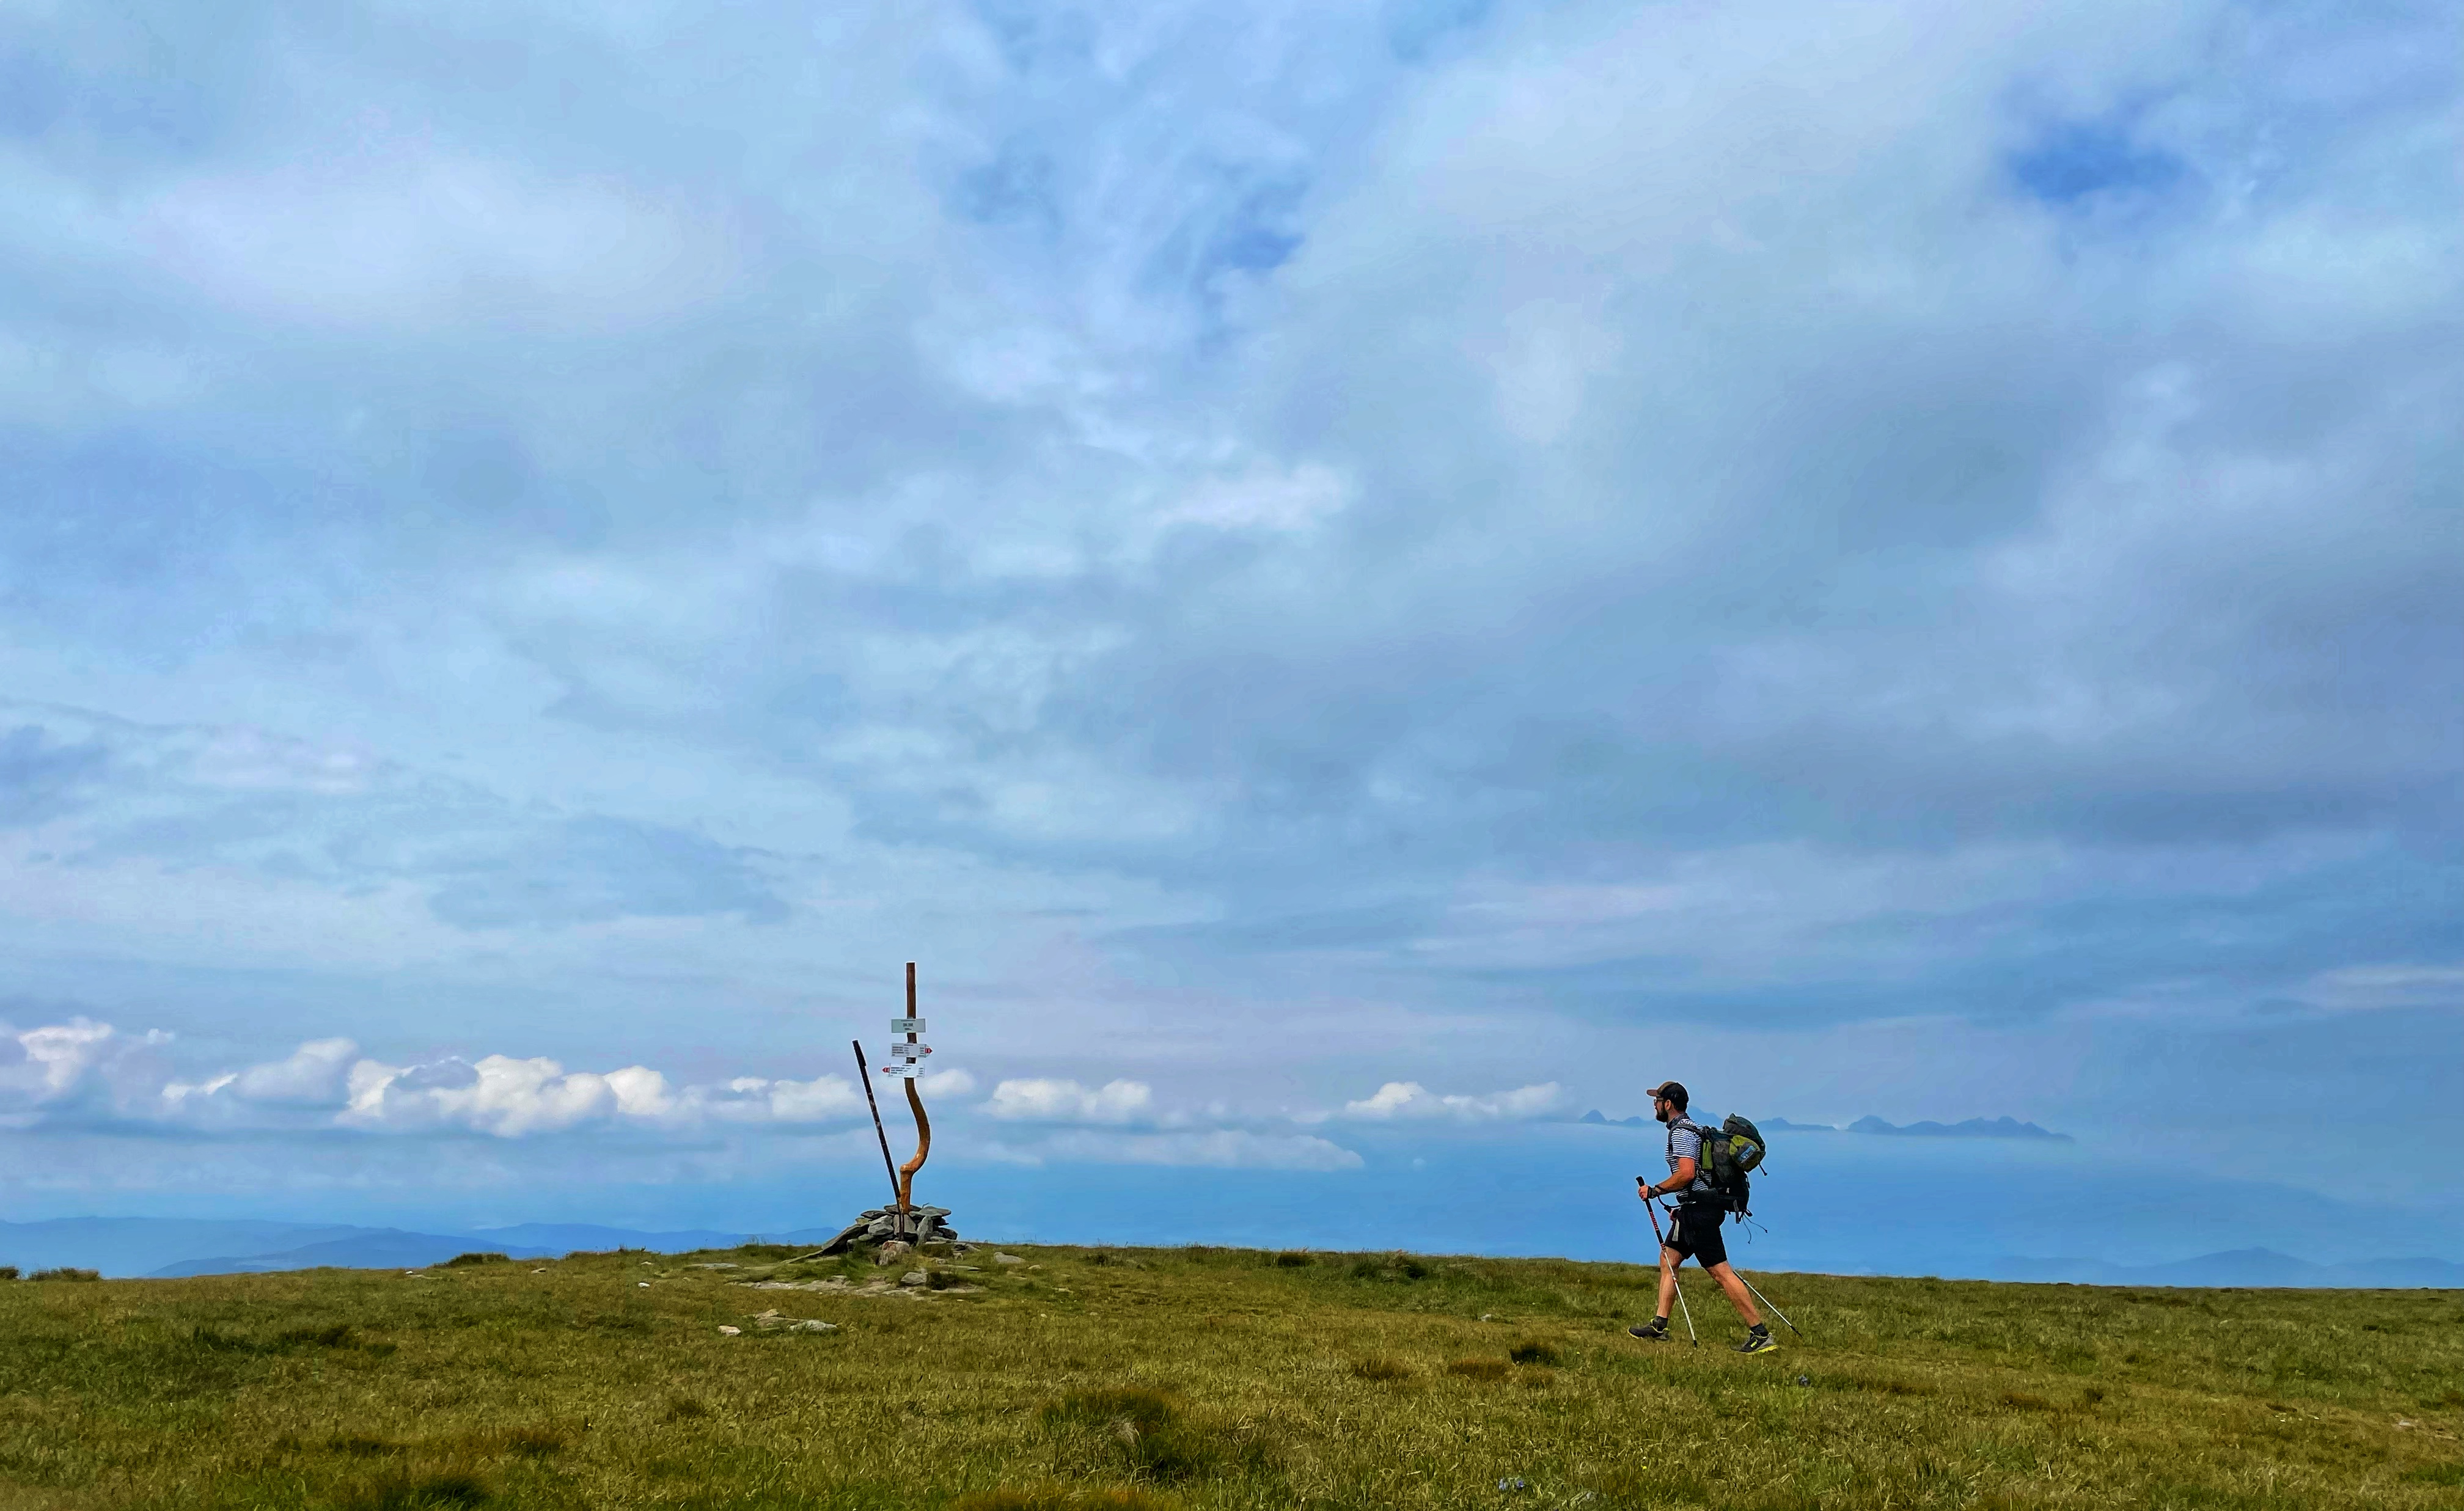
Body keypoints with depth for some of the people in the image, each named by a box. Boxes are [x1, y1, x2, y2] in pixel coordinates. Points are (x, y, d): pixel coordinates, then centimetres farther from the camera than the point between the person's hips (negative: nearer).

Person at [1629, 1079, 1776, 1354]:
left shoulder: (1681, 1133, -14)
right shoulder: (1690, 1129, 19)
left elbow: (1686, 1174, -26)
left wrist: (1654, 1190, -14)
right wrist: (1682, 1207, 27)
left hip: (1698, 1210, -11)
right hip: (1696, 1208, 11)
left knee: (1721, 1272, -10)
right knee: (1668, 1260, 13)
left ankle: (1761, 1335, -9)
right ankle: (1659, 1327, 15)